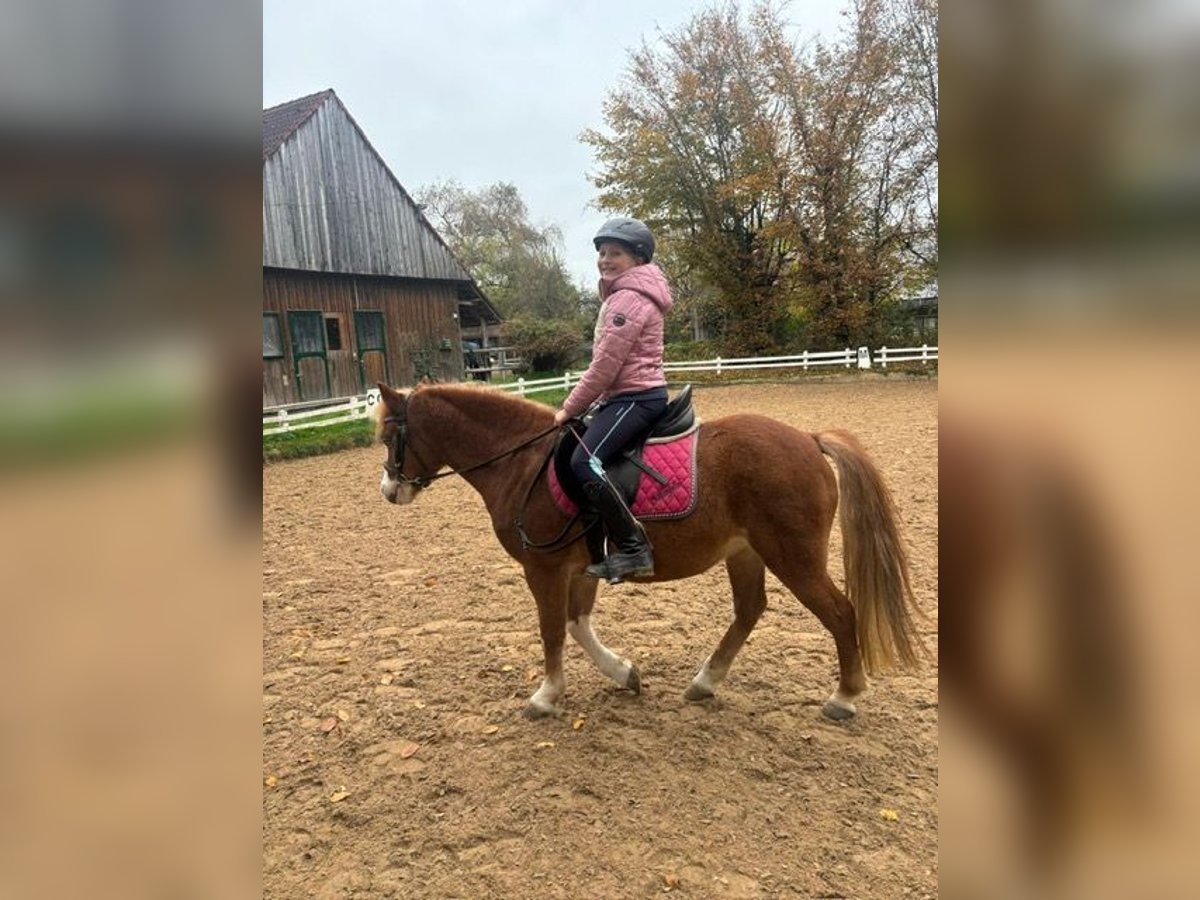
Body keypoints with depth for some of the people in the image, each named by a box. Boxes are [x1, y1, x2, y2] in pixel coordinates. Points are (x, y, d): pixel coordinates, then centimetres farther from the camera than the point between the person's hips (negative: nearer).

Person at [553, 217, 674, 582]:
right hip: (631, 395, 11)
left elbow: (605, 366, -18)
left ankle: (632, 548, -23)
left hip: (636, 397, -11)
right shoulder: (623, 295, 20)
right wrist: (578, 406, 19)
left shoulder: (628, 298, -14)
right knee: (586, 458, 17)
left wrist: (569, 408, -9)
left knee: (584, 462, -25)